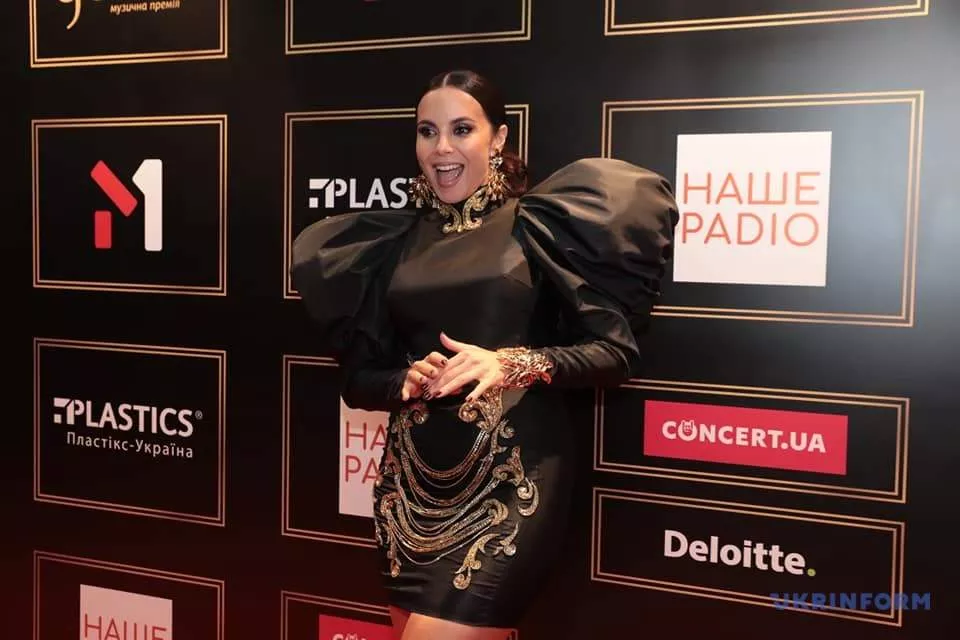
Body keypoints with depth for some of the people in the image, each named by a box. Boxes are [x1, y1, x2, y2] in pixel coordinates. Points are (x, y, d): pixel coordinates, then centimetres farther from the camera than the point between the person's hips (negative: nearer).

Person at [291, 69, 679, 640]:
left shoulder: (536, 224, -3)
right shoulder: (393, 241, 8)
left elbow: (618, 351, -6)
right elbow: (360, 377, 11)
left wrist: (514, 364, -21)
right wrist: (407, 382, -11)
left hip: (511, 475, -4)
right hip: (412, 477, 5)